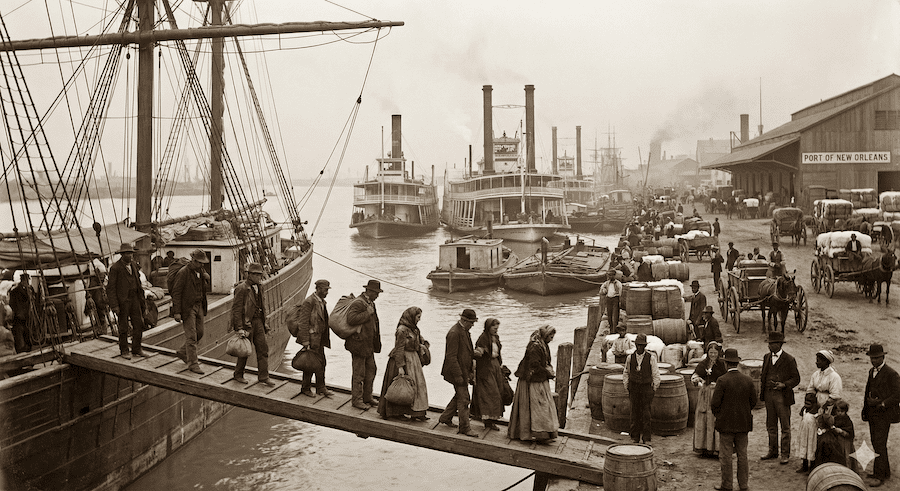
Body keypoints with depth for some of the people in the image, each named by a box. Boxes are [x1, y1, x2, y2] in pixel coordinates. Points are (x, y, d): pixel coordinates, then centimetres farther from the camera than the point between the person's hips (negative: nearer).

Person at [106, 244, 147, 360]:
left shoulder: (134, 265, 11)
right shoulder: (115, 268, -9)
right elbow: (110, 288, -10)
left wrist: (142, 300, 17)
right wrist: (114, 306, -17)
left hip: (134, 299, 6)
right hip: (122, 301, -6)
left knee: (139, 324, 5)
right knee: (123, 327, 3)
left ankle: (136, 349, 18)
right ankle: (124, 351, 17)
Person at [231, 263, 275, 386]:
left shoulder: (258, 287, 11)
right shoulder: (241, 289, -13)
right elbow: (236, 309, -15)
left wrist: (264, 324, 18)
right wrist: (240, 328, -20)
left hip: (258, 322, 7)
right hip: (246, 323, -7)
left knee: (263, 348, 2)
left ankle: (263, 377, 6)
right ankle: (238, 375, 21)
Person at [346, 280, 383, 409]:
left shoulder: (370, 303, 14)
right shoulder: (358, 303, -17)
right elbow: (351, 319, -31)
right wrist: (368, 313, -25)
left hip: (368, 344, 10)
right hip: (359, 344, -10)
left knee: (371, 370, 15)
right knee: (358, 373, -1)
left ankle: (367, 397, 26)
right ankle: (357, 400, 9)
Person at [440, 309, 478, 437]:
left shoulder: (464, 330, 10)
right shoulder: (454, 333, -21)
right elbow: (451, 357, -22)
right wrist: (458, 376, -23)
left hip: (464, 371, 10)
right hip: (458, 372, -10)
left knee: (459, 396, 20)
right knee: (463, 400, -4)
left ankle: (445, 418, 35)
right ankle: (464, 428, 4)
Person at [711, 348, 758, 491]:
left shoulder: (722, 381, -15)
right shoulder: (748, 380, -2)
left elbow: (715, 403, -13)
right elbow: (753, 401, 6)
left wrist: (718, 416, 5)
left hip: (726, 424, -4)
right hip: (743, 424, 4)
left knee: (726, 455, 5)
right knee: (742, 454, 14)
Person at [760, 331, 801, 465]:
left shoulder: (789, 360, -8)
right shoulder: (767, 357, 11)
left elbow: (796, 379, -5)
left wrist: (783, 385, -20)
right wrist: (762, 390, 9)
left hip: (782, 396, -6)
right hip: (769, 395, 6)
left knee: (785, 427, 1)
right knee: (771, 425, 13)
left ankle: (785, 454, 8)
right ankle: (773, 451, 23)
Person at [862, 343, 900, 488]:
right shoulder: (872, 371, 13)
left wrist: (881, 404, -16)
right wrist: (868, 400, 7)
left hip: (883, 414, -8)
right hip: (872, 414, 8)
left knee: (879, 444, -10)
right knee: (876, 443, 12)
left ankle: (879, 476, -7)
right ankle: (885, 472, 23)